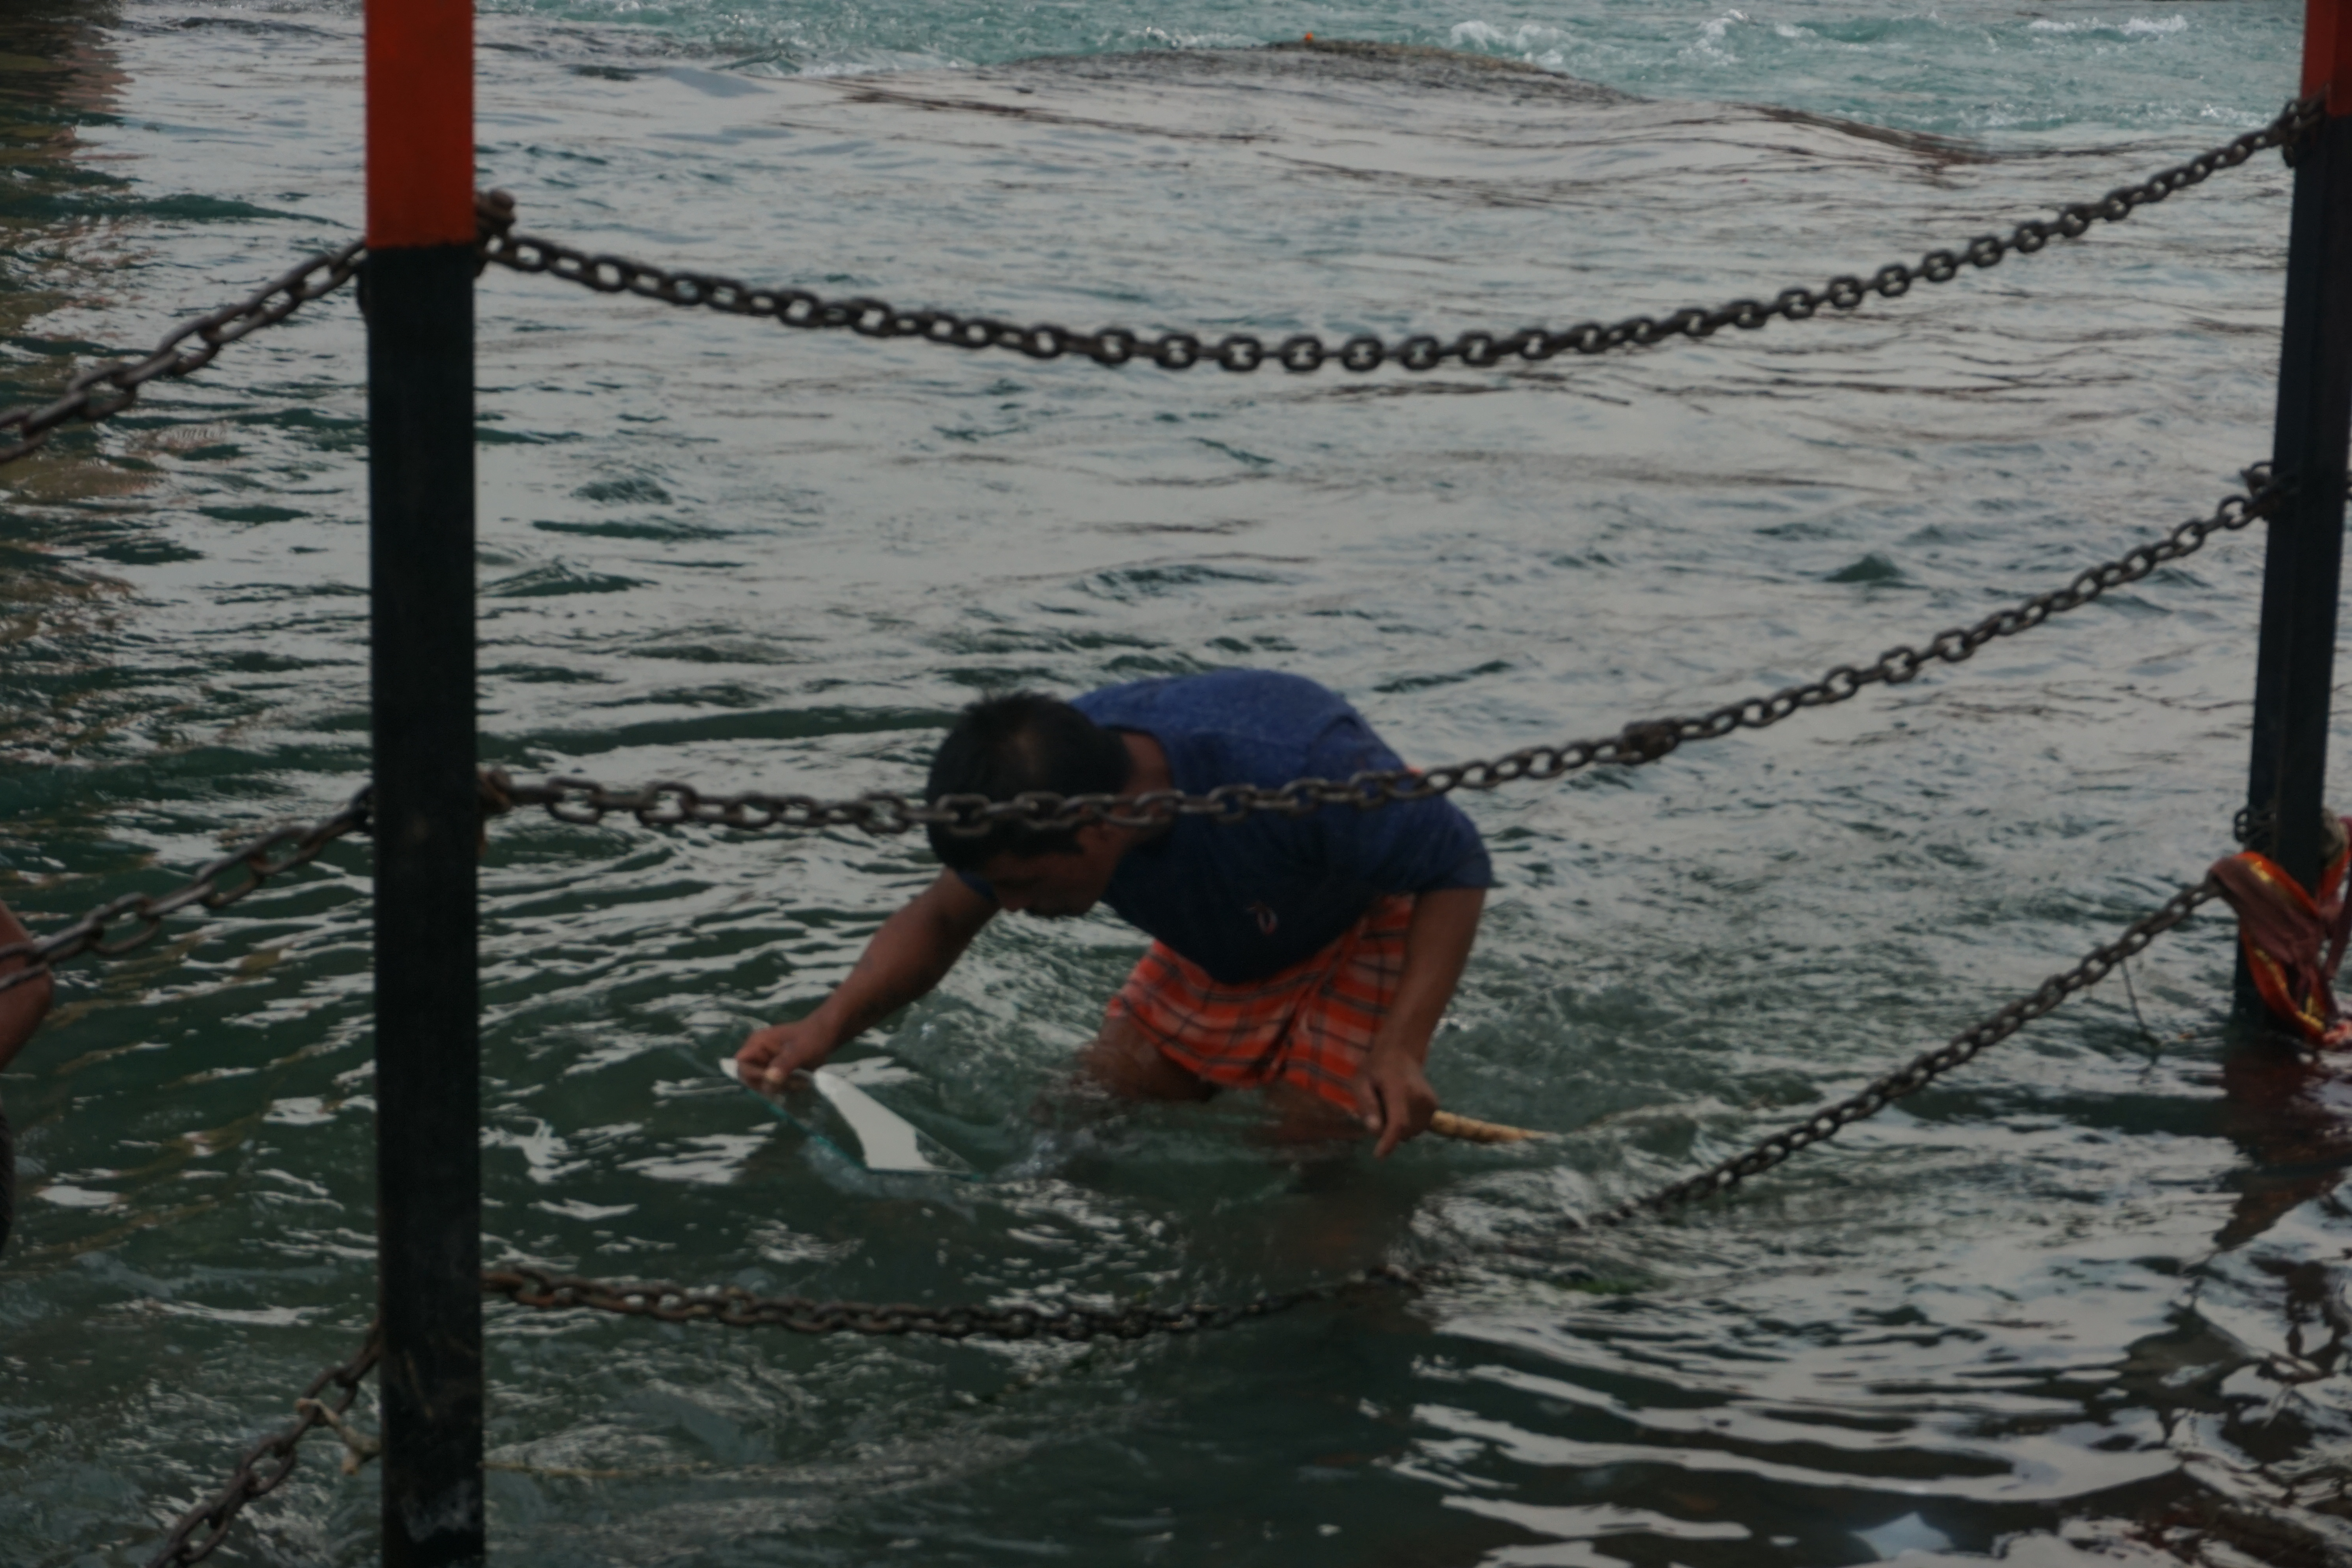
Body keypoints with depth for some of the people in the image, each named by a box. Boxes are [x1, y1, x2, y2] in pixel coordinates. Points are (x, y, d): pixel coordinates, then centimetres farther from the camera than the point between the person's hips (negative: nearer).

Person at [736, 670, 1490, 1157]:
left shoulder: (1298, 776, -45)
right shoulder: (1046, 777, -26)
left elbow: (1458, 868, -31)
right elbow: (939, 920, -12)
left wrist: (1401, 1051, -43)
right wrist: (829, 1025, -30)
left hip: (1368, 931, -6)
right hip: (1223, 944, 6)